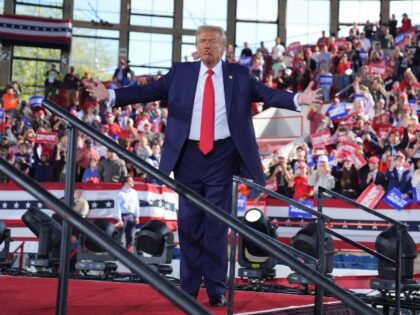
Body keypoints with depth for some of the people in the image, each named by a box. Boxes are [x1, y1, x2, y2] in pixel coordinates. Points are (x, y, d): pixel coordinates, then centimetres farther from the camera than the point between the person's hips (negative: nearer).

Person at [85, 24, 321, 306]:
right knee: (189, 221, 6)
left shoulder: (239, 75, 4)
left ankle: (216, 290, 9)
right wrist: (111, 95, -6)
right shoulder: (181, 72, 7)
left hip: (222, 155, -2)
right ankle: (189, 288, 14)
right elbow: (148, 91, 3)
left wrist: (298, 99, -20)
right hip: (189, 153, 2)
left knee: (217, 223, 1)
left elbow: (268, 94, -4)